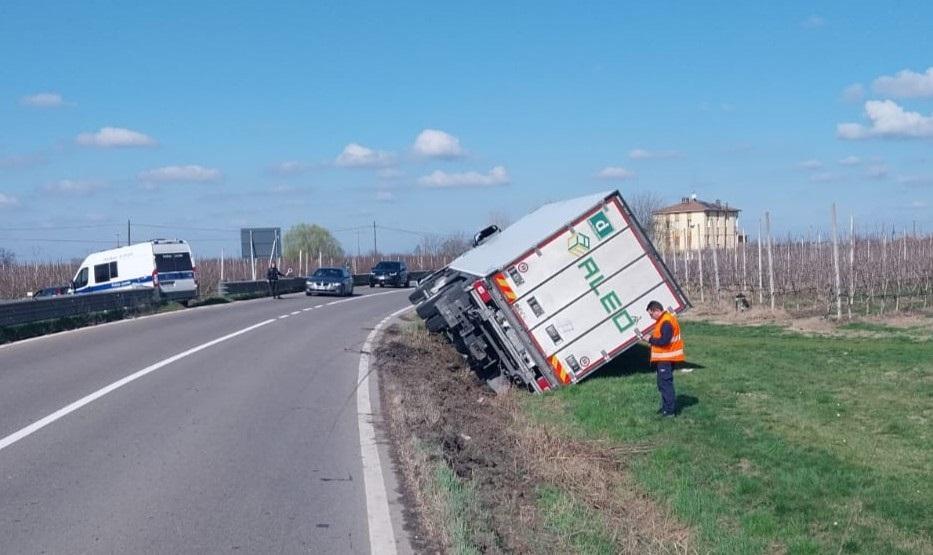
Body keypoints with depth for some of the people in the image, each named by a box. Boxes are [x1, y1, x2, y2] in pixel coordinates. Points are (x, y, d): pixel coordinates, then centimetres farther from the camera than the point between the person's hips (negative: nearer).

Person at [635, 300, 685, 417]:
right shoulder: (663, 320, 14)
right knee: (662, 382, 17)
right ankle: (666, 406, 25)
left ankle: (670, 409, -7)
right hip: (663, 358, 11)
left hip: (666, 359, -11)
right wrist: (652, 337, 5)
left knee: (665, 382, -9)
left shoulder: (666, 322, -20)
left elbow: (664, 341, -25)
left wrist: (650, 340, -14)